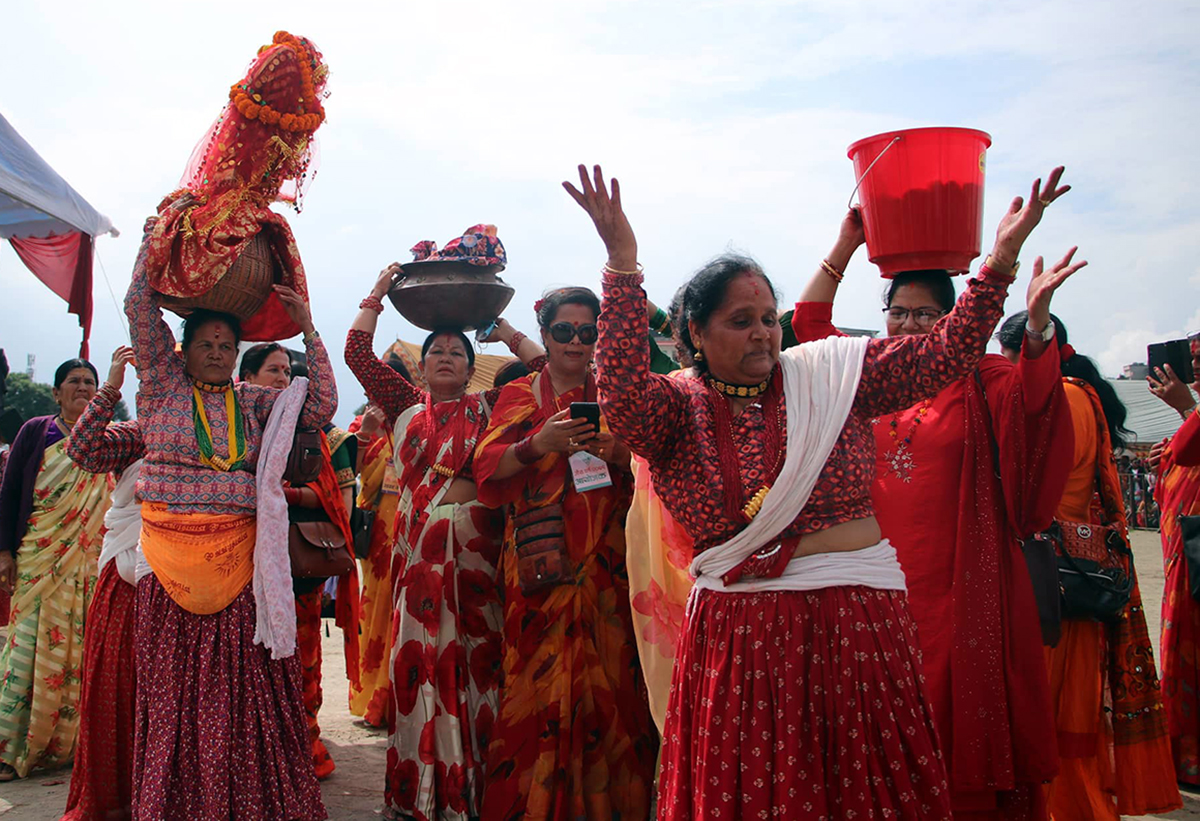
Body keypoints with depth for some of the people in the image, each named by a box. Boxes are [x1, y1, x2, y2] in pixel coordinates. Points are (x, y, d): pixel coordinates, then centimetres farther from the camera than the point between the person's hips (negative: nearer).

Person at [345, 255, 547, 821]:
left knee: (478, 656, 0)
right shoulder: (405, 408, 15)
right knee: (421, 658, 1)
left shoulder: (487, 407, 11)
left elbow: (542, 365, 5)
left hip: (476, 542, -1)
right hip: (420, 543, 1)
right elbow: (357, 353, 12)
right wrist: (378, 294, 17)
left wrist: (499, 326, 12)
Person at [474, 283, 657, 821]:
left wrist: (618, 452, -13)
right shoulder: (518, 397, 11)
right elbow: (488, 471, 0)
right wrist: (539, 444, -16)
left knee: (610, 676, -2)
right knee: (539, 680, -4)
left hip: (607, 561, 1)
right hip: (540, 564, -1)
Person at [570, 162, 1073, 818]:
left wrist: (1001, 259, -5)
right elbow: (622, 395, -22)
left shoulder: (828, 372, 6)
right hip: (738, 634, -1)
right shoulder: (677, 409, 0)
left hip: (856, 620, 2)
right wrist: (623, 267, -27)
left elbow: (944, 355, 4)